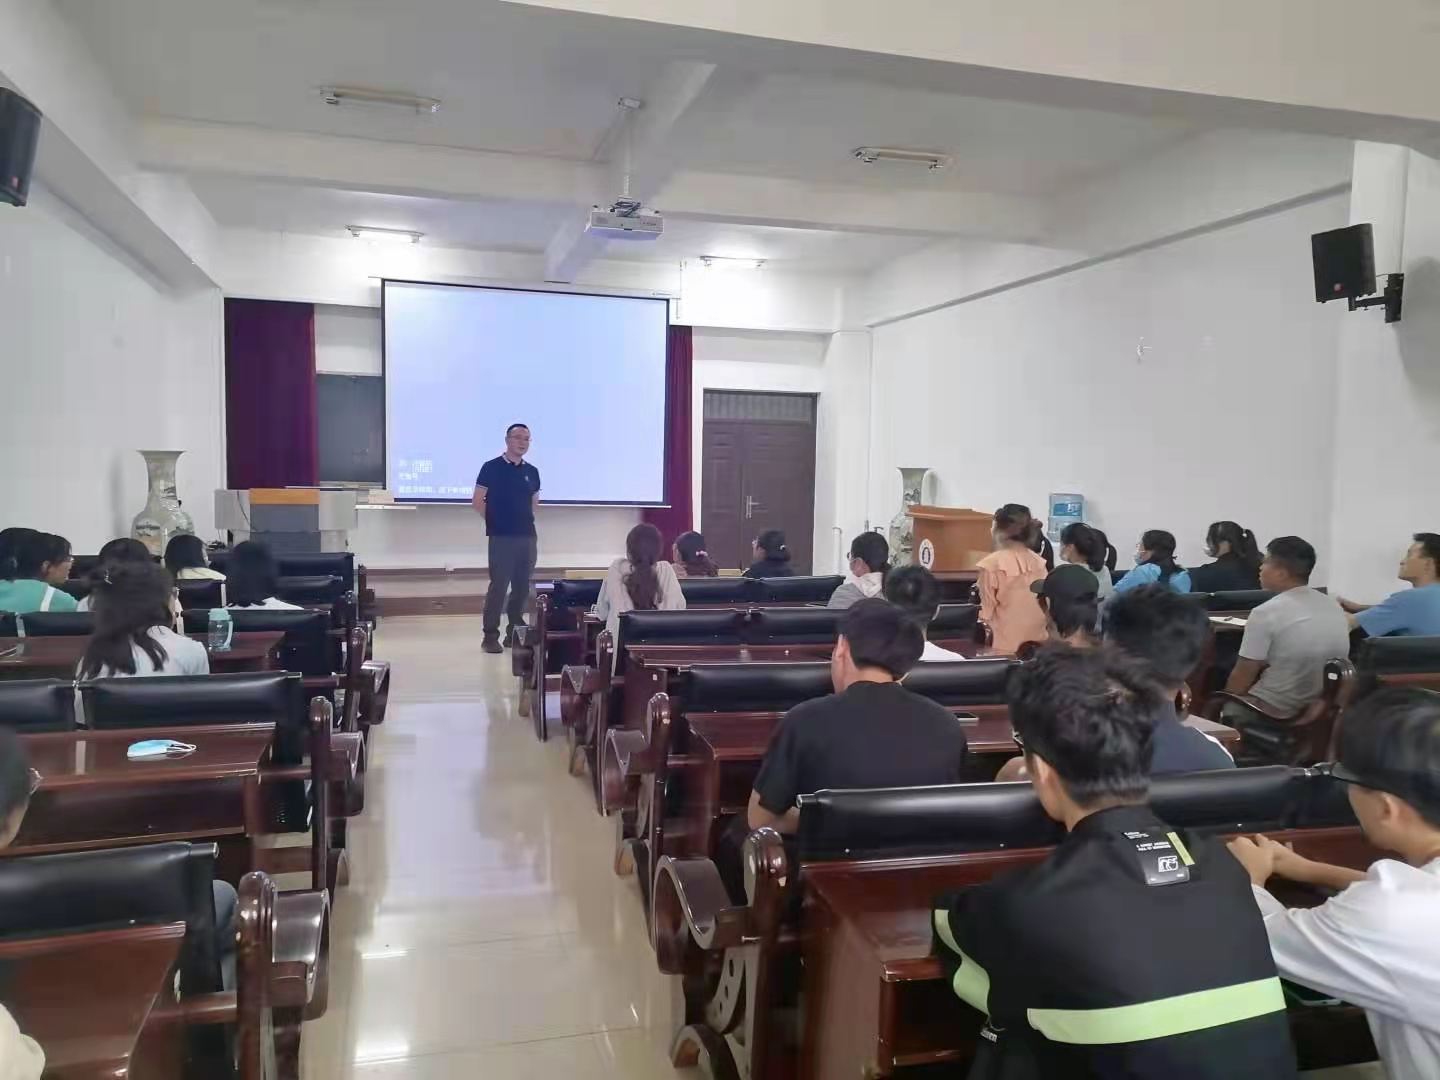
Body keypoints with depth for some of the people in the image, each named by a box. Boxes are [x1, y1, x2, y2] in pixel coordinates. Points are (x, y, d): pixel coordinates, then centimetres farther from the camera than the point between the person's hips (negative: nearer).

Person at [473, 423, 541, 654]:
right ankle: (490, 636, 2)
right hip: (501, 537, -5)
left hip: (528, 536, 5)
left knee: (522, 587, 7)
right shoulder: (491, 468, -3)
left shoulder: (532, 472, 11)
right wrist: (495, 521, 2)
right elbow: (478, 501, -1)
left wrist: (527, 521, 9)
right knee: (498, 586, -5)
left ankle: (515, 633, 17)